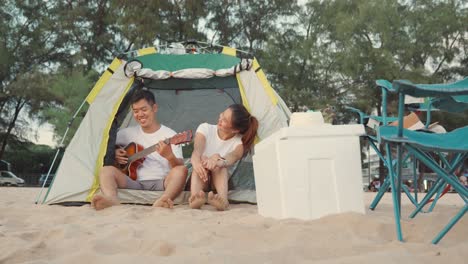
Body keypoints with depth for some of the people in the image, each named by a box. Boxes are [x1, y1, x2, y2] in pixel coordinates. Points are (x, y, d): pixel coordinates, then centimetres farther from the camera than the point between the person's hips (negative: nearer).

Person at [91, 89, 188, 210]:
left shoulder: (170, 135, 5)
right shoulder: (128, 133, 17)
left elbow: (179, 166, -6)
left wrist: (169, 156, -28)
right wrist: (113, 153, 7)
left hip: (160, 184, -2)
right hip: (134, 183, 2)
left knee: (182, 170, -30)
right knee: (107, 170, -21)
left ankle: (161, 201, -58)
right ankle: (112, 200, -54)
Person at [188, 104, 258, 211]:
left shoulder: (239, 142, -13)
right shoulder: (205, 128, -8)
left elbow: (233, 157, -39)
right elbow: (197, 150, -29)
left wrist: (220, 162, -64)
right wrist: (195, 161, -55)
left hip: (221, 181, 0)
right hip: (200, 182, 1)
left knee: (219, 166, -33)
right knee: (201, 161, -33)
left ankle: (222, 200, -59)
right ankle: (195, 197, -60)